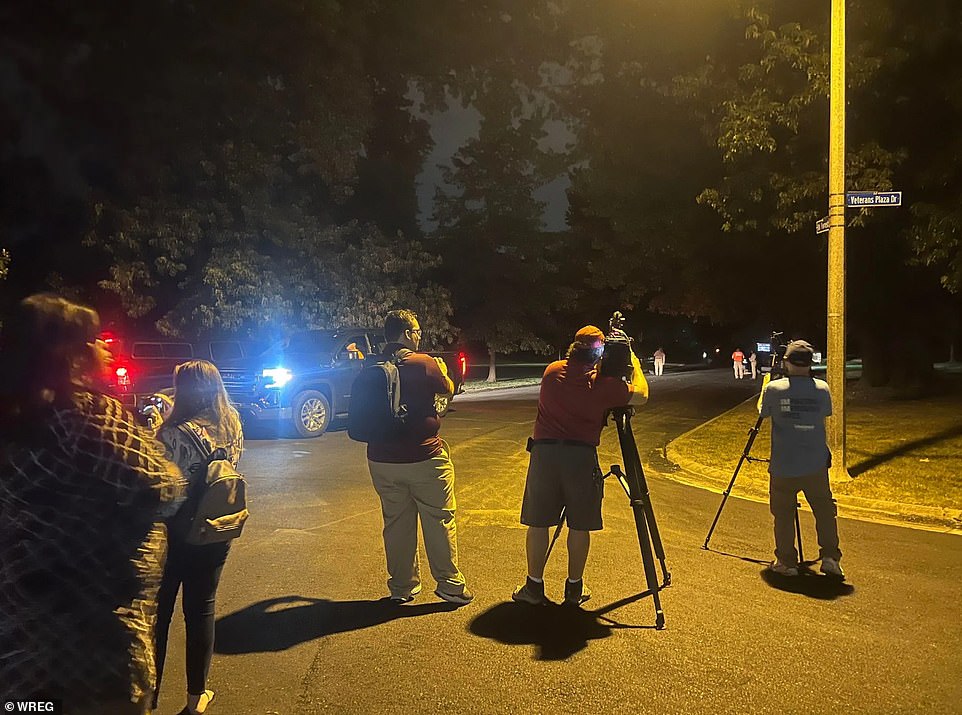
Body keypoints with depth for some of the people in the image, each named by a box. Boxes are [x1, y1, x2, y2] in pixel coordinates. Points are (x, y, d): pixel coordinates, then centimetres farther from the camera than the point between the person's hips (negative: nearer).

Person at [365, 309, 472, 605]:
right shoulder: (425, 363, -13)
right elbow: (448, 390, 4)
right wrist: (442, 370, 25)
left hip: (381, 459, 5)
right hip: (425, 458, -4)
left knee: (396, 523, 14)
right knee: (439, 522, 8)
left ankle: (401, 587, 24)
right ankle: (450, 584, 16)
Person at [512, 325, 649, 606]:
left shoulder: (552, 371, 3)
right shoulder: (603, 384, -6)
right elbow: (641, 395, 6)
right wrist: (635, 364, 21)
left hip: (544, 451, 2)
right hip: (582, 455, -2)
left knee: (538, 522, 10)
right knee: (579, 525, 11)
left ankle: (534, 586, 18)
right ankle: (575, 588, 22)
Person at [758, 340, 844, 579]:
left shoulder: (773, 389, -9)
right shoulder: (822, 389, -3)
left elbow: (762, 412, 9)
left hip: (782, 467, -1)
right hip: (816, 465, 2)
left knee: (783, 514, 9)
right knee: (824, 510, 15)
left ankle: (786, 562, 14)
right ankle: (830, 557, 11)